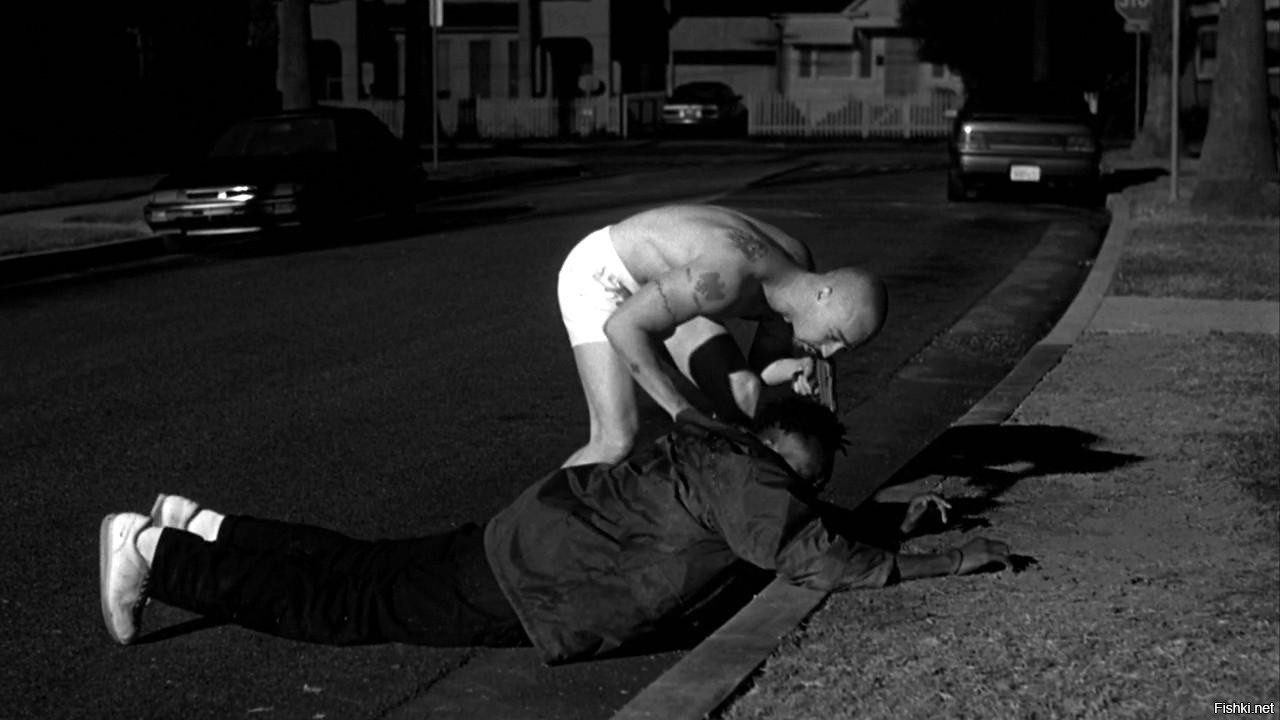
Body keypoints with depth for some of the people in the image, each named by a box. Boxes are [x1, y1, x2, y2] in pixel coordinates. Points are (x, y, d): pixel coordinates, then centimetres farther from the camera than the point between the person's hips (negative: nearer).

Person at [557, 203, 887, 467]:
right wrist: (681, 410, -33)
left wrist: (793, 371, -24)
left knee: (744, 394, -6)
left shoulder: (800, 275, -13)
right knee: (618, 438, -19)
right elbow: (621, 326, -36)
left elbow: (759, 370, 0)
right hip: (598, 275, -8)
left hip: (658, 280, 8)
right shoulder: (730, 278, -40)